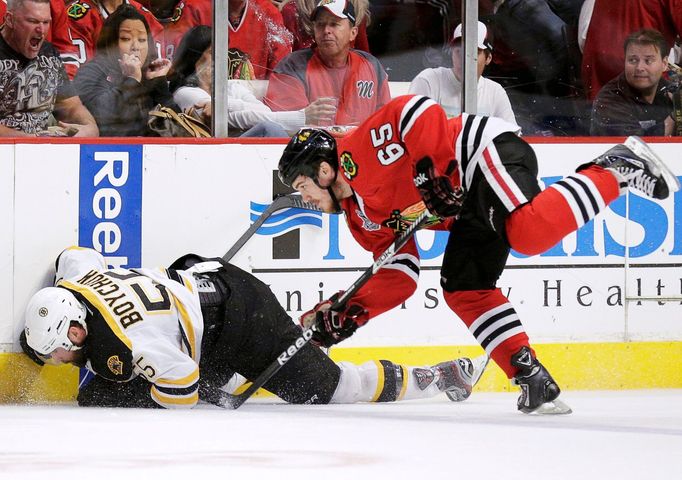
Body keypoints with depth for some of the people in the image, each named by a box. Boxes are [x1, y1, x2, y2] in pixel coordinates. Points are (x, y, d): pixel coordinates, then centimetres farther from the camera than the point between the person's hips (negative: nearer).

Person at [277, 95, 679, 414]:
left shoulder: (357, 151, -3)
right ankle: (533, 379, -5)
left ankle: (614, 170, -20)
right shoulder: (363, 218, 22)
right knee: (464, 290, 0)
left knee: (529, 232, -35)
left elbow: (416, 110, -15)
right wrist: (345, 316, 10)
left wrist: (433, 171, -21)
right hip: (471, 203, 10)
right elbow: (398, 279, 18)